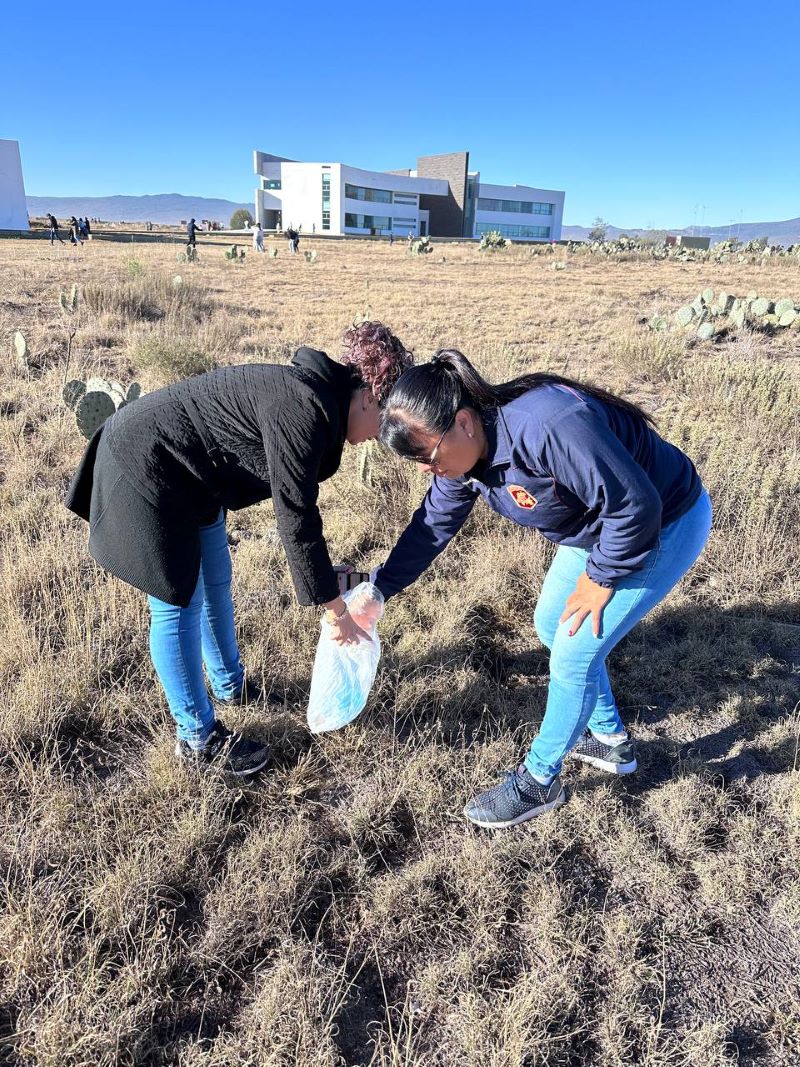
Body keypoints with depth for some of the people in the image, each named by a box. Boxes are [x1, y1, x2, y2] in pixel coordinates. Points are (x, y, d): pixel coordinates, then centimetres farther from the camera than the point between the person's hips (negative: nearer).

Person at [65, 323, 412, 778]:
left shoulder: (319, 396, 2)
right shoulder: (305, 409, -28)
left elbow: (300, 505, 10)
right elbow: (296, 518, -26)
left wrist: (328, 578, 13)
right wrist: (336, 611, -17)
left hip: (188, 474, 10)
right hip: (145, 467, -10)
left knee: (216, 582, 19)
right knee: (179, 603, -1)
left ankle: (230, 686, 39)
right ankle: (198, 738, 15)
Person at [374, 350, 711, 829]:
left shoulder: (546, 427, -39)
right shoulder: (463, 450, -11)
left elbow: (636, 505, -32)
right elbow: (433, 524, 2)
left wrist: (600, 579, -18)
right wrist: (379, 589, 1)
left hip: (665, 526, -8)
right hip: (598, 527, 9)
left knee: (574, 654, -6)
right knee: (552, 626, 16)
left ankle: (538, 781, 17)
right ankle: (611, 739, 37)